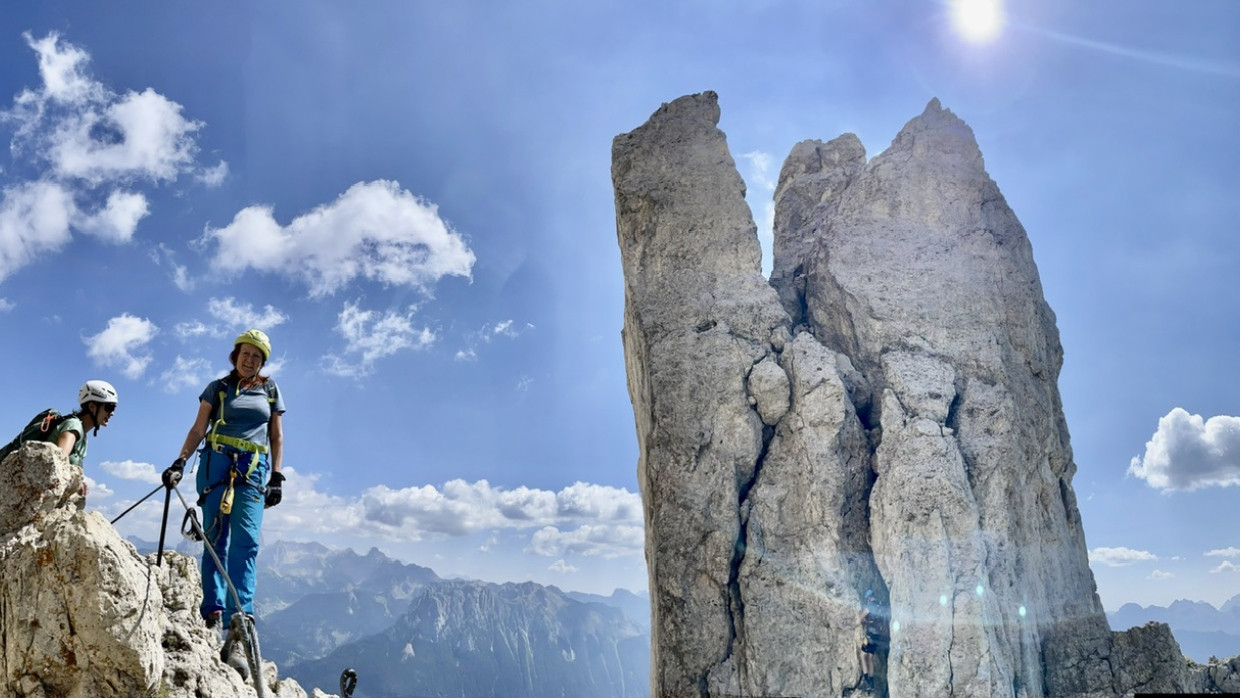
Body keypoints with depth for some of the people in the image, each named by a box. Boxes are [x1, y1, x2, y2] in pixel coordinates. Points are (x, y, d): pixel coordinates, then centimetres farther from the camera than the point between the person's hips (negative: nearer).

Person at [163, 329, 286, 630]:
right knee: (216, 537, -3)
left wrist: (277, 477, 6)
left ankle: (240, 612, -18)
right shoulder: (218, 388, 12)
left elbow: (277, 437, 14)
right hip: (217, 464, 0)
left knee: (246, 540, -11)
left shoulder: (271, 391, 15)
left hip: (254, 469, 0)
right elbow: (198, 429, 6)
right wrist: (179, 463, -6)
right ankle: (213, 610, 0)